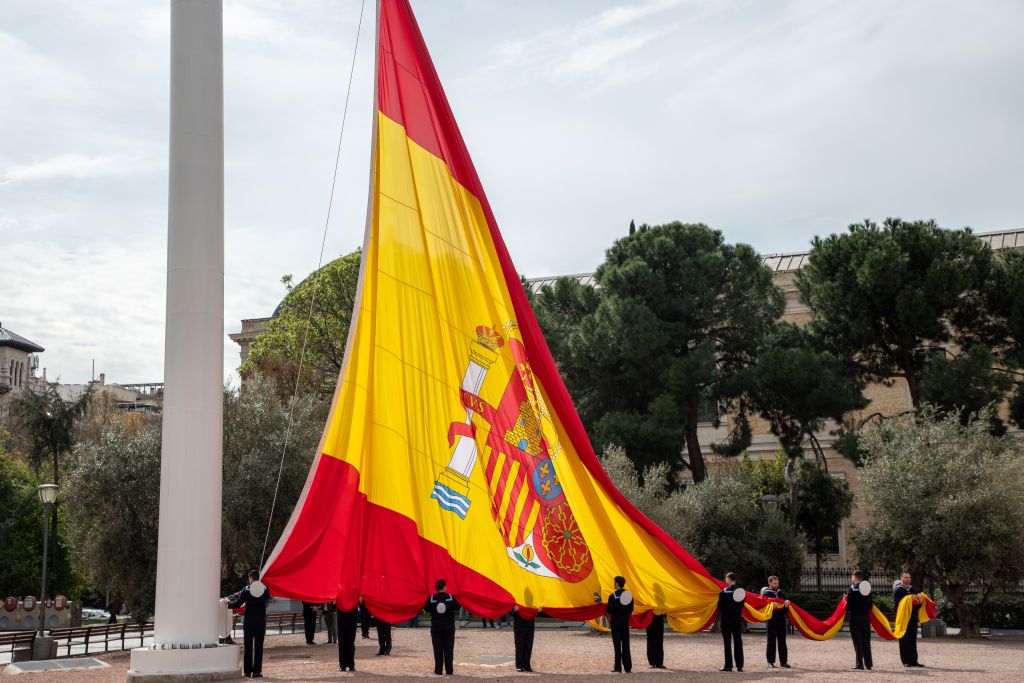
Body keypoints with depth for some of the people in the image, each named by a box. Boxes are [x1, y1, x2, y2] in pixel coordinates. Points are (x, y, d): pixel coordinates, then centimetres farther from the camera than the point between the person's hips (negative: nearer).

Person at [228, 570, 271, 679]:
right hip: (261, 621, 1)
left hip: (248, 622, -1)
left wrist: (228, 604, 10)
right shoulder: (265, 589, -2)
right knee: (258, 646, 4)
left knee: (247, 646, 7)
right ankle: (257, 671, 1)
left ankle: (247, 671, 6)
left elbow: (237, 604, -10)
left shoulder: (246, 590, -8)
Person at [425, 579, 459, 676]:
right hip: (449, 627, 0)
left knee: (437, 649, 6)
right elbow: (457, 607, -3)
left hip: (436, 627, 0)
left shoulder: (431, 598, -7)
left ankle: (438, 670, 3)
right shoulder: (450, 597, -8)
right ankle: (449, 670, 5)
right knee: (448, 648, 6)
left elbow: (426, 608, -2)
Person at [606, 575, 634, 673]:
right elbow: (631, 610, 9)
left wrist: (609, 621, 5)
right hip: (625, 623, 4)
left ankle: (618, 668, -4)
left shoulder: (613, 595, -10)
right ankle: (628, 667, 9)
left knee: (617, 645, -2)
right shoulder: (629, 595, 5)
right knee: (626, 645, 9)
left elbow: (609, 611, -10)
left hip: (615, 622, -4)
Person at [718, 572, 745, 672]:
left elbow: (720, 606, -5)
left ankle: (728, 665, -3)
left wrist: (720, 619, 8)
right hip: (738, 619, 4)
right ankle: (739, 665, 8)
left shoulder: (724, 592, -10)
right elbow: (743, 604, 6)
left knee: (727, 643, 0)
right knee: (738, 642, 8)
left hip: (726, 619, -4)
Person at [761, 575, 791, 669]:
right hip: (771, 621, -5)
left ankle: (783, 661, 11)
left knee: (782, 641, 7)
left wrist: (787, 603, -7)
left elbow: (786, 601, 16)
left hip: (781, 620, 5)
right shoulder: (766, 593, -2)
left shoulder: (781, 592, 14)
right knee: (771, 642, -1)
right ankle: (771, 662, 4)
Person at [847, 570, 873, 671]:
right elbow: (871, 605, 3)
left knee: (857, 642, 0)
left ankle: (860, 664, -2)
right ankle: (868, 664, 12)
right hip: (866, 617, 4)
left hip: (855, 617, -4)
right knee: (866, 641, 10)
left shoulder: (851, 589, -10)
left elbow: (848, 605, -13)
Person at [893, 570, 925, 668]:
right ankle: (906, 661, 3)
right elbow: (896, 604, -11)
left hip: (913, 618, 5)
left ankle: (913, 660, 11)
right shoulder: (897, 590, -2)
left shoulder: (914, 590, 15)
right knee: (904, 641, -2)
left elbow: (918, 605, 17)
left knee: (913, 640, 7)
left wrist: (919, 601, -5)